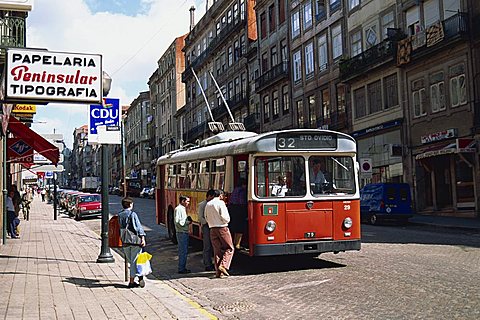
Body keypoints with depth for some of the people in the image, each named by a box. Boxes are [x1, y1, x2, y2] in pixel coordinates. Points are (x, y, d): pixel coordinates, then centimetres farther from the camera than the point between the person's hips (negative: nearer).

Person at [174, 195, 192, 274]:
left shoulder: (183, 209, 18)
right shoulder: (178, 209, -13)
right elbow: (177, 222, -21)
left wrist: (188, 221, 8)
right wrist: (187, 222, -13)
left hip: (185, 232, 10)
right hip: (181, 233, -10)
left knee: (185, 251, 13)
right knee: (183, 251, -7)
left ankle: (183, 268, 20)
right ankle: (181, 269, -2)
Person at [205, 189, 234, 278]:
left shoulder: (208, 204, 9)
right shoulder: (221, 203, -9)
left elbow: (206, 218, 14)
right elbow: (226, 218, -15)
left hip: (212, 229, 6)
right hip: (222, 228, -6)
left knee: (217, 250, 10)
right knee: (229, 248, 5)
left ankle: (218, 271, 10)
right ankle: (223, 265, -11)